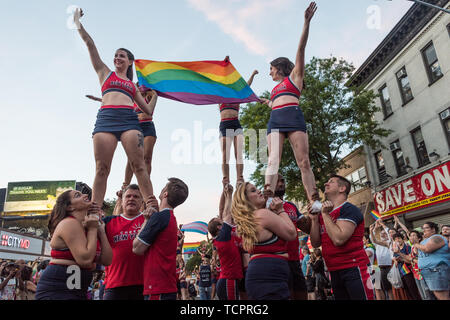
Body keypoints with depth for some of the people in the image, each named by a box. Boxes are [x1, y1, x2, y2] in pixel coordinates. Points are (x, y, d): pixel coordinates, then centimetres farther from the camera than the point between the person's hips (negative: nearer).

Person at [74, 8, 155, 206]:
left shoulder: (132, 85, 28)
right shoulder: (105, 72, 25)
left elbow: (148, 109, 30)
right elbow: (90, 44, 20)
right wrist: (78, 23, 18)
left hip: (129, 119, 1)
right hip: (105, 118, -1)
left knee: (139, 165, -12)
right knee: (101, 169, -9)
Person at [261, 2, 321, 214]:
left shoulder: (294, 76, 19)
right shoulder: (275, 89, 35)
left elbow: (301, 48, 9)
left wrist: (306, 23, 1)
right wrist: (267, 102, 60)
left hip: (293, 117, -5)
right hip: (274, 121, 5)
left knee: (304, 162, -13)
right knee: (273, 160, -17)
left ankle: (315, 202, -14)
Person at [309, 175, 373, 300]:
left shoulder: (349, 209, -12)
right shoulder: (323, 215, 12)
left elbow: (338, 239, -25)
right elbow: (316, 244, 8)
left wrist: (325, 214, -17)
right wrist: (314, 219, -2)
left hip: (353, 268, -7)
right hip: (334, 271, 8)